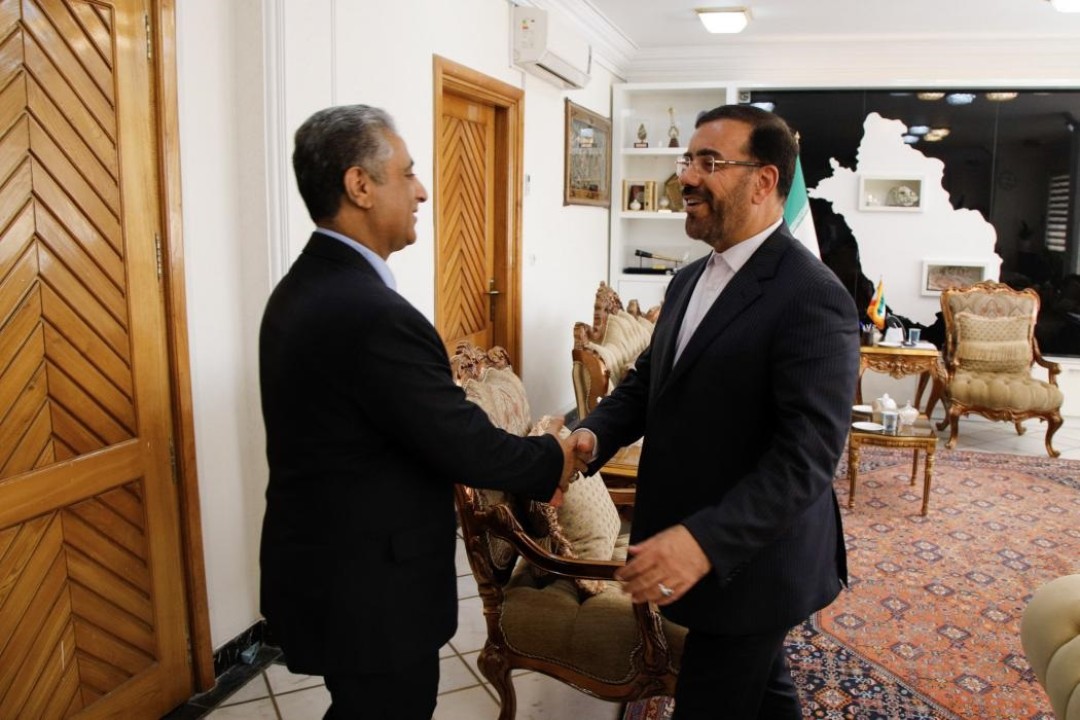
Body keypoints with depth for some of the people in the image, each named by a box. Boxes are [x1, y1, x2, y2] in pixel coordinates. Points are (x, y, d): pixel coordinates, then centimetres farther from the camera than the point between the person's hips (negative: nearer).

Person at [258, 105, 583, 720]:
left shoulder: (304, 286, 3)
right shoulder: (371, 312, -29)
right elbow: (464, 444, -23)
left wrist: (525, 460, 7)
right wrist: (555, 460, -5)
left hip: (322, 571, 9)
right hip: (368, 594, -9)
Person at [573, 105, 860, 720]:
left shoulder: (812, 298, -21)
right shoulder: (690, 280, 7)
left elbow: (807, 458, -27)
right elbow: (647, 380, 10)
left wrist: (704, 542, -35)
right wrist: (591, 436, -9)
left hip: (750, 562, -8)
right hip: (685, 547, 8)